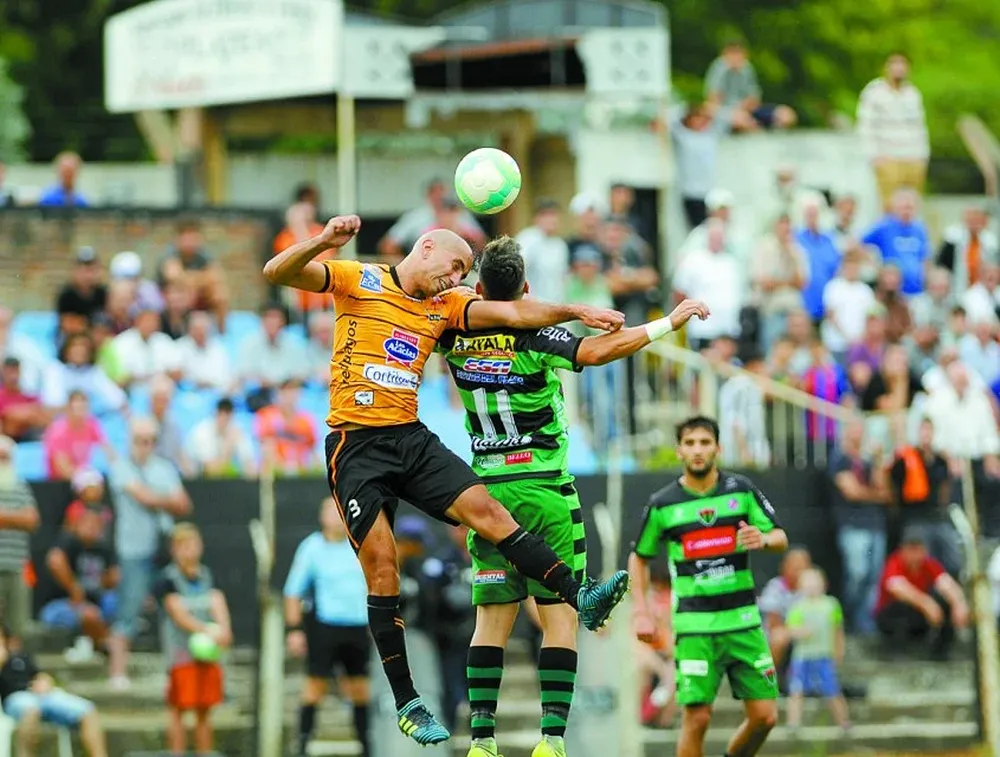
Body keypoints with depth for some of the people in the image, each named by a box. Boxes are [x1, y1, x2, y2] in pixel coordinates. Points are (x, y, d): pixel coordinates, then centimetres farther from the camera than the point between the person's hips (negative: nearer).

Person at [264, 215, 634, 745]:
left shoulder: (446, 306, 14)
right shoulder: (357, 281, -1)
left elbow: (513, 313, 6)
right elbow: (277, 272, -11)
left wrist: (576, 312, -9)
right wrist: (323, 242, -30)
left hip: (412, 438, 5)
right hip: (356, 443, -5)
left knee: (486, 509, -14)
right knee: (382, 568, -8)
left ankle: (581, 598, -19)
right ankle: (406, 704, -4)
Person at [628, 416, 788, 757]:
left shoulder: (742, 489, 3)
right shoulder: (662, 504, 0)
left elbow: (781, 539, 8)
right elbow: (639, 558, 13)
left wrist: (764, 539, -16)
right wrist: (642, 612, 3)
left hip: (743, 620, 2)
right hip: (694, 626, -2)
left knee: (765, 716, 0)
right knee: (697, 717, -10)